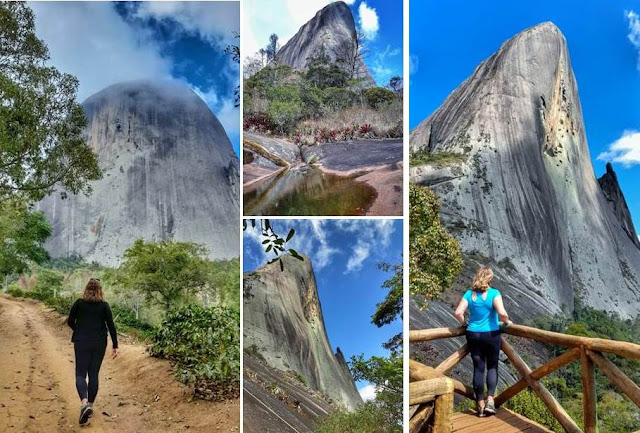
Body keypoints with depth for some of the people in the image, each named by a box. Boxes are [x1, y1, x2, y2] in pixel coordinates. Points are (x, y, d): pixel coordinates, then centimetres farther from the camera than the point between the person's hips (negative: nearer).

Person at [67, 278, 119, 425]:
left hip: (82, 343, -1)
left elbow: (70, 321, 4)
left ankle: (84, 403, -20)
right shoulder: (104, 305, -4)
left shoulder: (79, 303, -4)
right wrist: (115, 346, 0)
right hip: (99, 344, 1)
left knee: (81, 374, 3)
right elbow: (111, 326, -5)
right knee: (94, 374, 13)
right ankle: (90, 406, 19)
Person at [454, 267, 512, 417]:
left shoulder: (469, 294, 0)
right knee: (492, 366, 12)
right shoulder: (494, 293, -9)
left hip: (473, 335, 2)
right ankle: (490, 400, 1)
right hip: (491, 335, -2)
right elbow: (502, 313, -21)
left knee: (478, 368, 8)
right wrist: (507, 322, -1)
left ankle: (480, 404, 14)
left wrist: (463, 323, 11)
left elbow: (458, 312, -7)